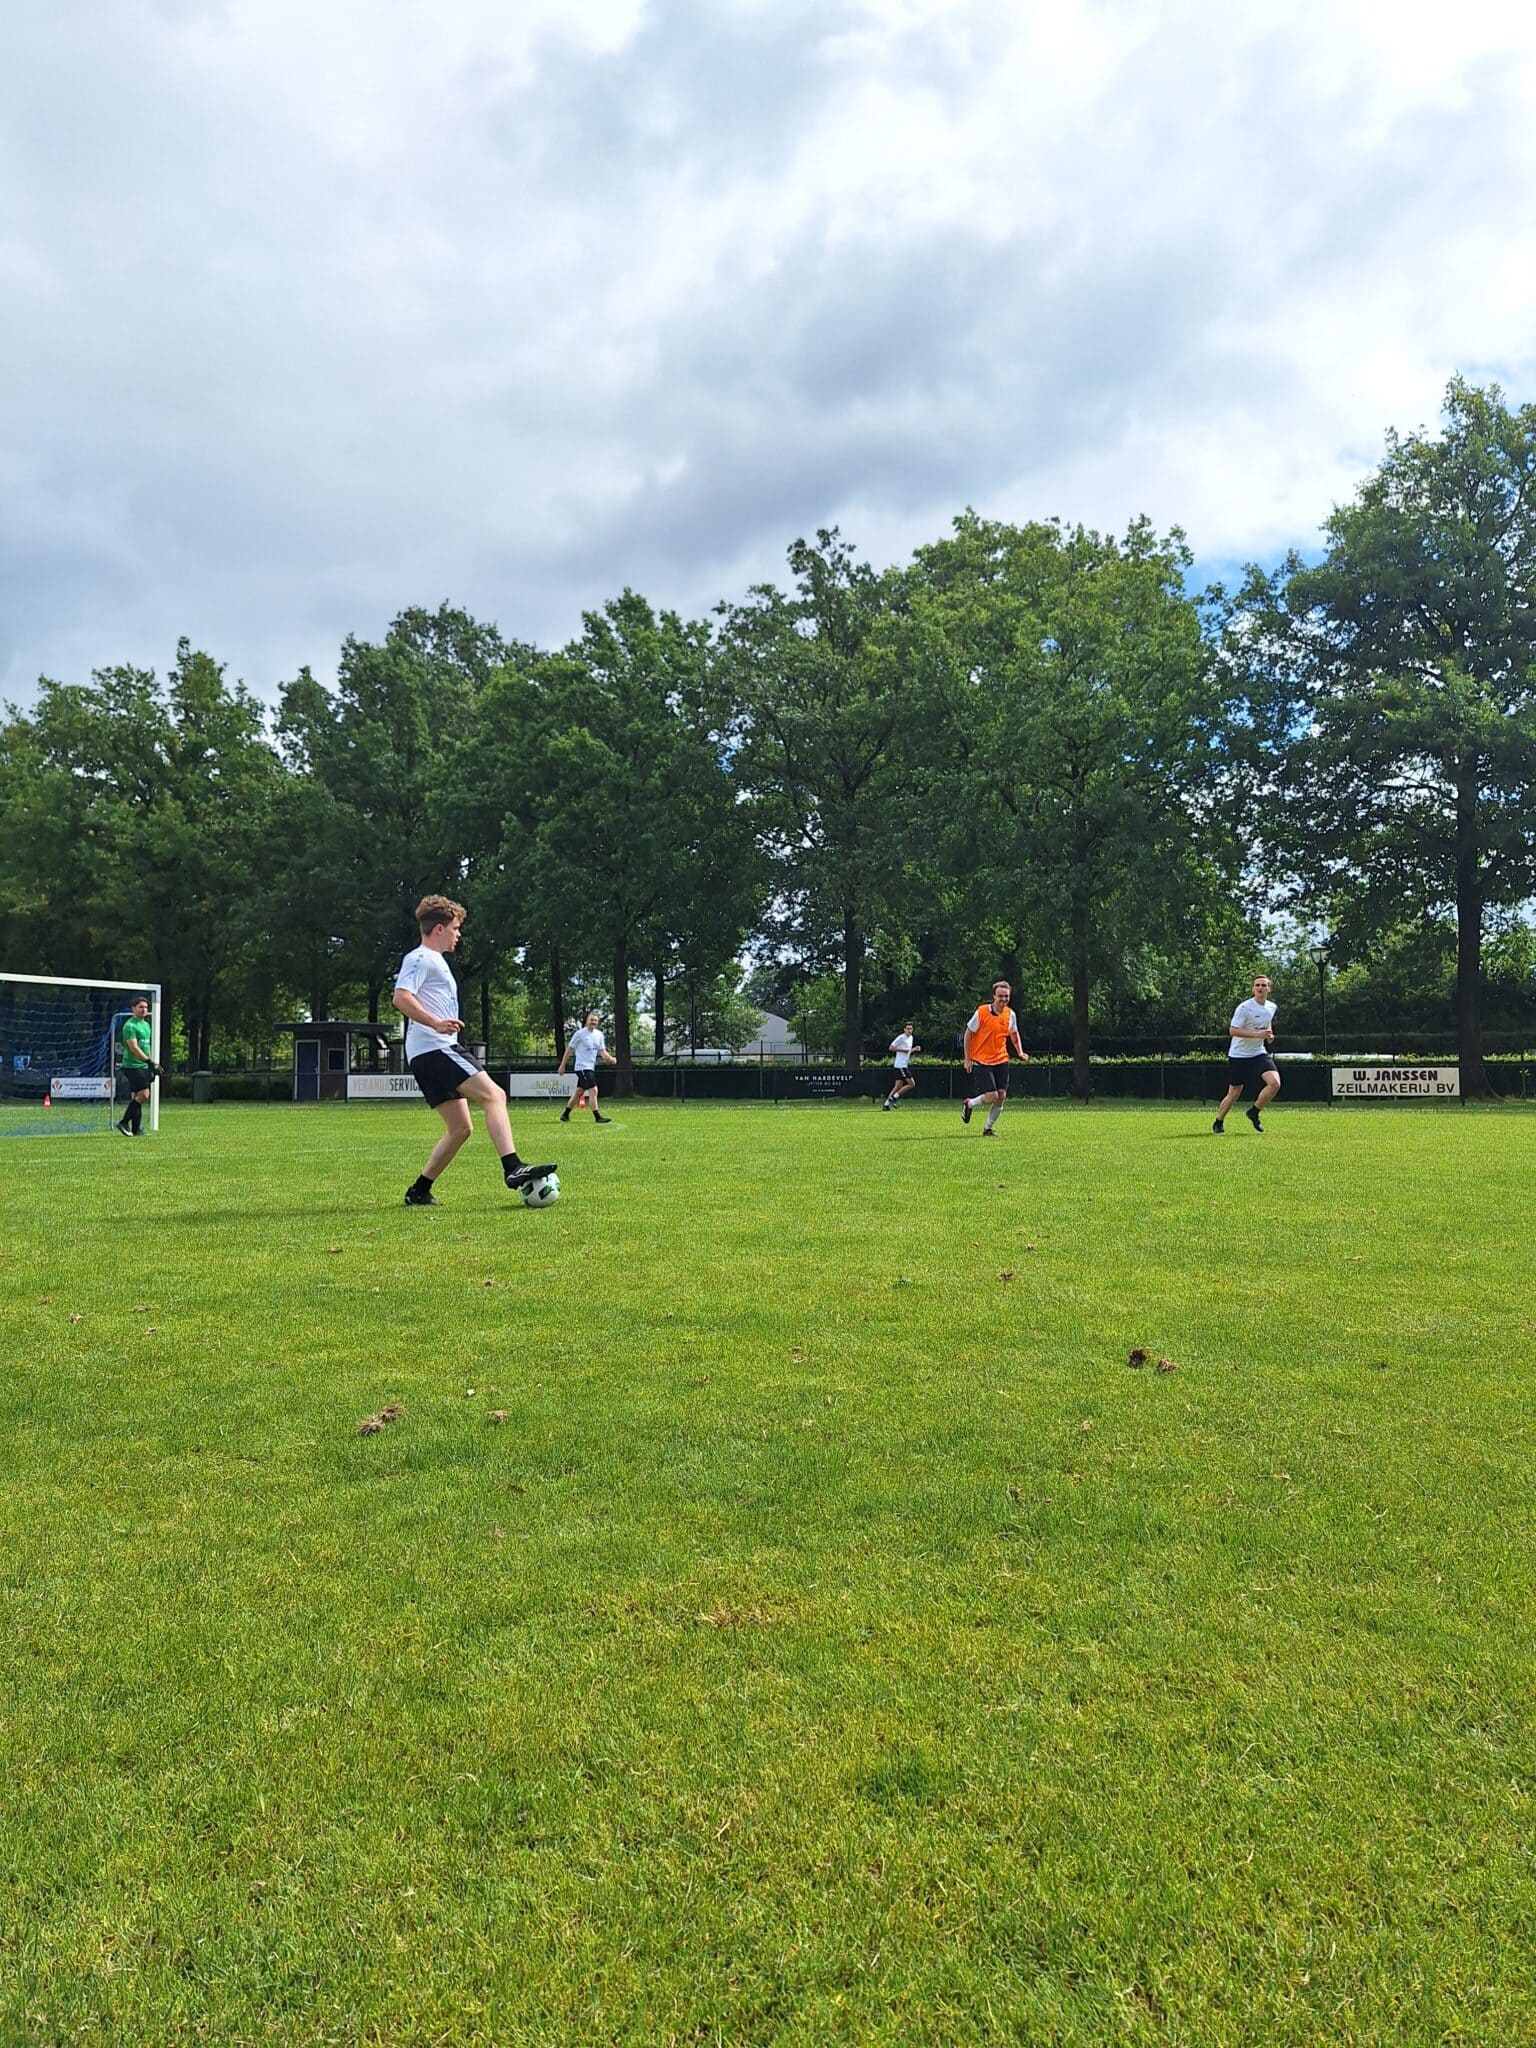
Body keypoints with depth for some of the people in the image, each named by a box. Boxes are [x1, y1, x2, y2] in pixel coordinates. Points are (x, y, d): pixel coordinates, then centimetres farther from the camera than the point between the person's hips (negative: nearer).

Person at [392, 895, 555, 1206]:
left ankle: (419, 1191, 11)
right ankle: (513, 1169, -30)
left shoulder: (434, 961, 26)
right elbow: (401, 997, -21)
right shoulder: (421, 958, -5)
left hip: (430, 1056, 10)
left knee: (460, 1127, 8)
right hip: (434, 1049, -10)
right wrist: (436, 1023, -31)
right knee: (494, 1095, -19)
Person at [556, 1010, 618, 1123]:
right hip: (582, 1067, -7)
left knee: (578, 1092, 13)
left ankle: (565, 1115, 24)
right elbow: (569, 1049, -3)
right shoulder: (580, 1034, -9)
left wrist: (610, 1058, -14)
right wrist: (562, 1065, -2)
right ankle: (598, 1117, -14)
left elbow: (602, 1051, 7)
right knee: (593, 1090, -15)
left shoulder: (599, 1035, 8)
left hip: (591, 1067, 7)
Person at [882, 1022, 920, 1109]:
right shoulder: (901, 1037, -11)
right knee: (912, 1084, -11)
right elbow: (891, 1048, -13)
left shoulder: (911, 1038, 17)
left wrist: (914, 1049, 10)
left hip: (905, 1065, 9)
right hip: (901, 1065, -9)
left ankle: (886, 1104, 9)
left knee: (898, 1086, 7)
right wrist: (902, 1050, -20)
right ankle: (894, 1097, -5)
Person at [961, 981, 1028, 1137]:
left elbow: (1014, 1035, 20)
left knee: (1001, 1096, -2)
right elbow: (968, 1034, -5)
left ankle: (989, 1128, 15)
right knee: (992, 1096, -13)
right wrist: (967, 1059, -7)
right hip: (981, 1061, -5)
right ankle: (969, 1104, 17)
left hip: (1001, 1060, 5)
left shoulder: (1010, 1014, 2)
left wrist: (1020, 1052, 5)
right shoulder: (981, 1012, -12)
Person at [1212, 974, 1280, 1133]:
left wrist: (1269, 1034, 4)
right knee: (1234, 1094, 2)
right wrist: (1257, 1034, -27)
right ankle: (1218, 1122, 25)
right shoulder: (1244, 1008, -17)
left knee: (1275, 1083, -17)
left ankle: (1253, 1112, 5)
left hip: (1259, 1053, 5)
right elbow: (1233, 1030, -20)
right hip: (1239, 1056, -5)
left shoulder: (1272, 1007, 4)